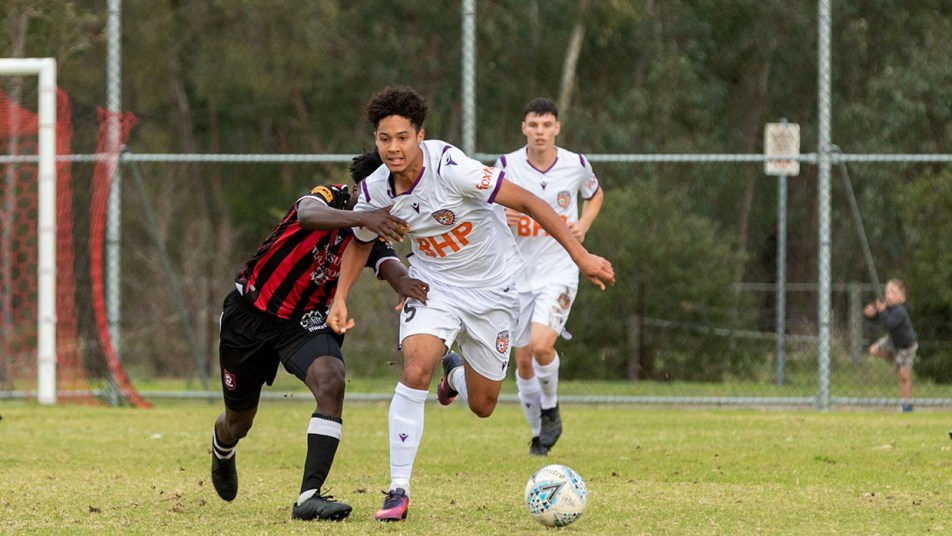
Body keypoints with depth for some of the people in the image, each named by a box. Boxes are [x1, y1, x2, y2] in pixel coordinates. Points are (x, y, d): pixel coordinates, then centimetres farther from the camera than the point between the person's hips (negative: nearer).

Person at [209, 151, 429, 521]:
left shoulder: (372, 238, -7)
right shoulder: (329, 198, -18)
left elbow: (391, 267, -28)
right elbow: (308, 215, -42)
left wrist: (404, 283, -53)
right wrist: (362, 218, -61)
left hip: (304, 321, 2)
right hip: (250, 311, -2)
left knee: (331, 383, -30)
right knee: (238, 423, 12)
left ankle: (309, 497, -31)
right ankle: (222, 449, 53)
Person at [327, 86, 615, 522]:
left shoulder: (450, 167, -30)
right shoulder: (373, 191, -14)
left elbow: (528, 203, -25)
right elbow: (361, 243, 9)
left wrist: (581, 256, -26)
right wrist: (340, 298, -4)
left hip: (492, 286, -2)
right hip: (433, 284, 2)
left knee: (482, 406, 8)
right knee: (416, 369, -26)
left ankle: (455, 375, 47)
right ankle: (398, 491, -17)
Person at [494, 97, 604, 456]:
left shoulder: (577, 165, -3)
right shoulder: (506, 166, -6)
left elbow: (595, 195, 19)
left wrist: (583, 224, 0)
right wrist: (498, 217, -18)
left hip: (560, 269, -2)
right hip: (517, 272, 2)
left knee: (541, 344, -22)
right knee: (523, 360, 5)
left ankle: (551, 409, 5)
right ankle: (539, 433, 24)